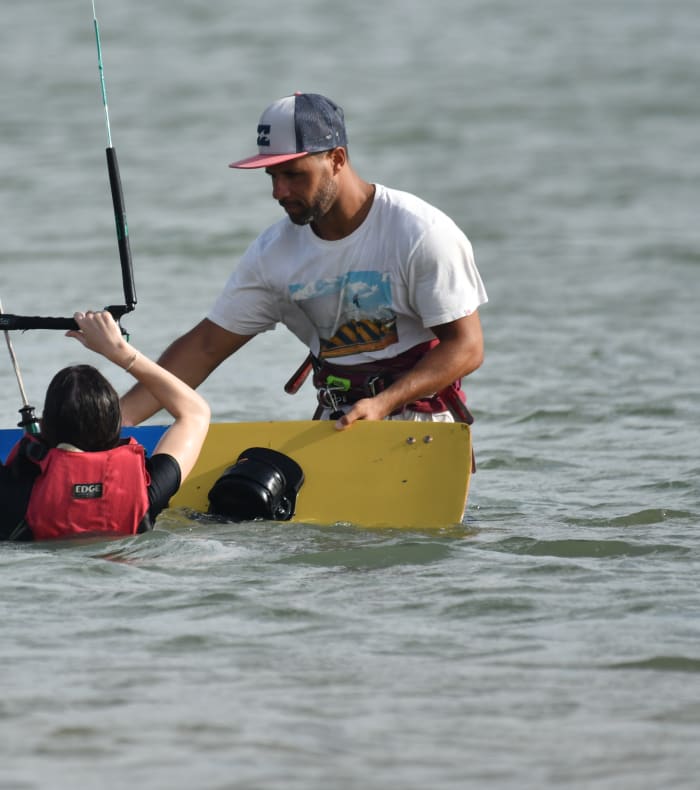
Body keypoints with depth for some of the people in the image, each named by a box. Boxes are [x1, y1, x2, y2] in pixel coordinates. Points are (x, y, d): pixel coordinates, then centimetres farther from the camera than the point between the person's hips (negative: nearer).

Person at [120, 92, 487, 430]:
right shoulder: (274, 252, 5)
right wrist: (120, 418, -4)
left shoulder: (421, 233, -10)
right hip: (333, 427, 5)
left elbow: (466, 347, -10)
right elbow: (205, 345, 8)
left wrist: (383, 403, -23)